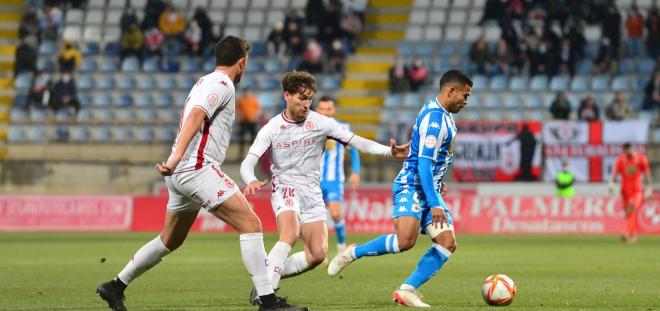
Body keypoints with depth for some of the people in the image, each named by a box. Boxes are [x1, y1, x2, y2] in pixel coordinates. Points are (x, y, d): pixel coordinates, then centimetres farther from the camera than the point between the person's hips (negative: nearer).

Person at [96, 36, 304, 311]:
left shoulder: (204, 82, 22)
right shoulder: (221, 84, -8)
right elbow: (195, 116, -24)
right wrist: (177, 157, -36)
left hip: (180, 173, 10)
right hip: (197, 167, -10)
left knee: (170, 241, 23)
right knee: (250, 224, -14)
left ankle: (116, 287, 30)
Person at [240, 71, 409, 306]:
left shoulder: (321, 123, -1)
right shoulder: (271, 129, -5)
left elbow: (356, 142, 0)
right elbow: (248, 162, -11)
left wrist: (389, 152, -14)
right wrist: (251, 181, -35)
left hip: (312, 194, 4)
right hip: (285, 189, -4)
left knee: (318, 254, -9)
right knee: (290, 235, -32)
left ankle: (272, 275, 9)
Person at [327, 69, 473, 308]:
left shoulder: (442, 114, 15)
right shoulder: (435, 118, -17)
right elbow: (423, 163, -23)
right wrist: (435, 204, -27)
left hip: (428, 189, 10)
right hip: (412, 187, -10)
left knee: (447, 243, -5)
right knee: (405, 240, -27)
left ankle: (407, 290, -5)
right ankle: (352, 253, -6)